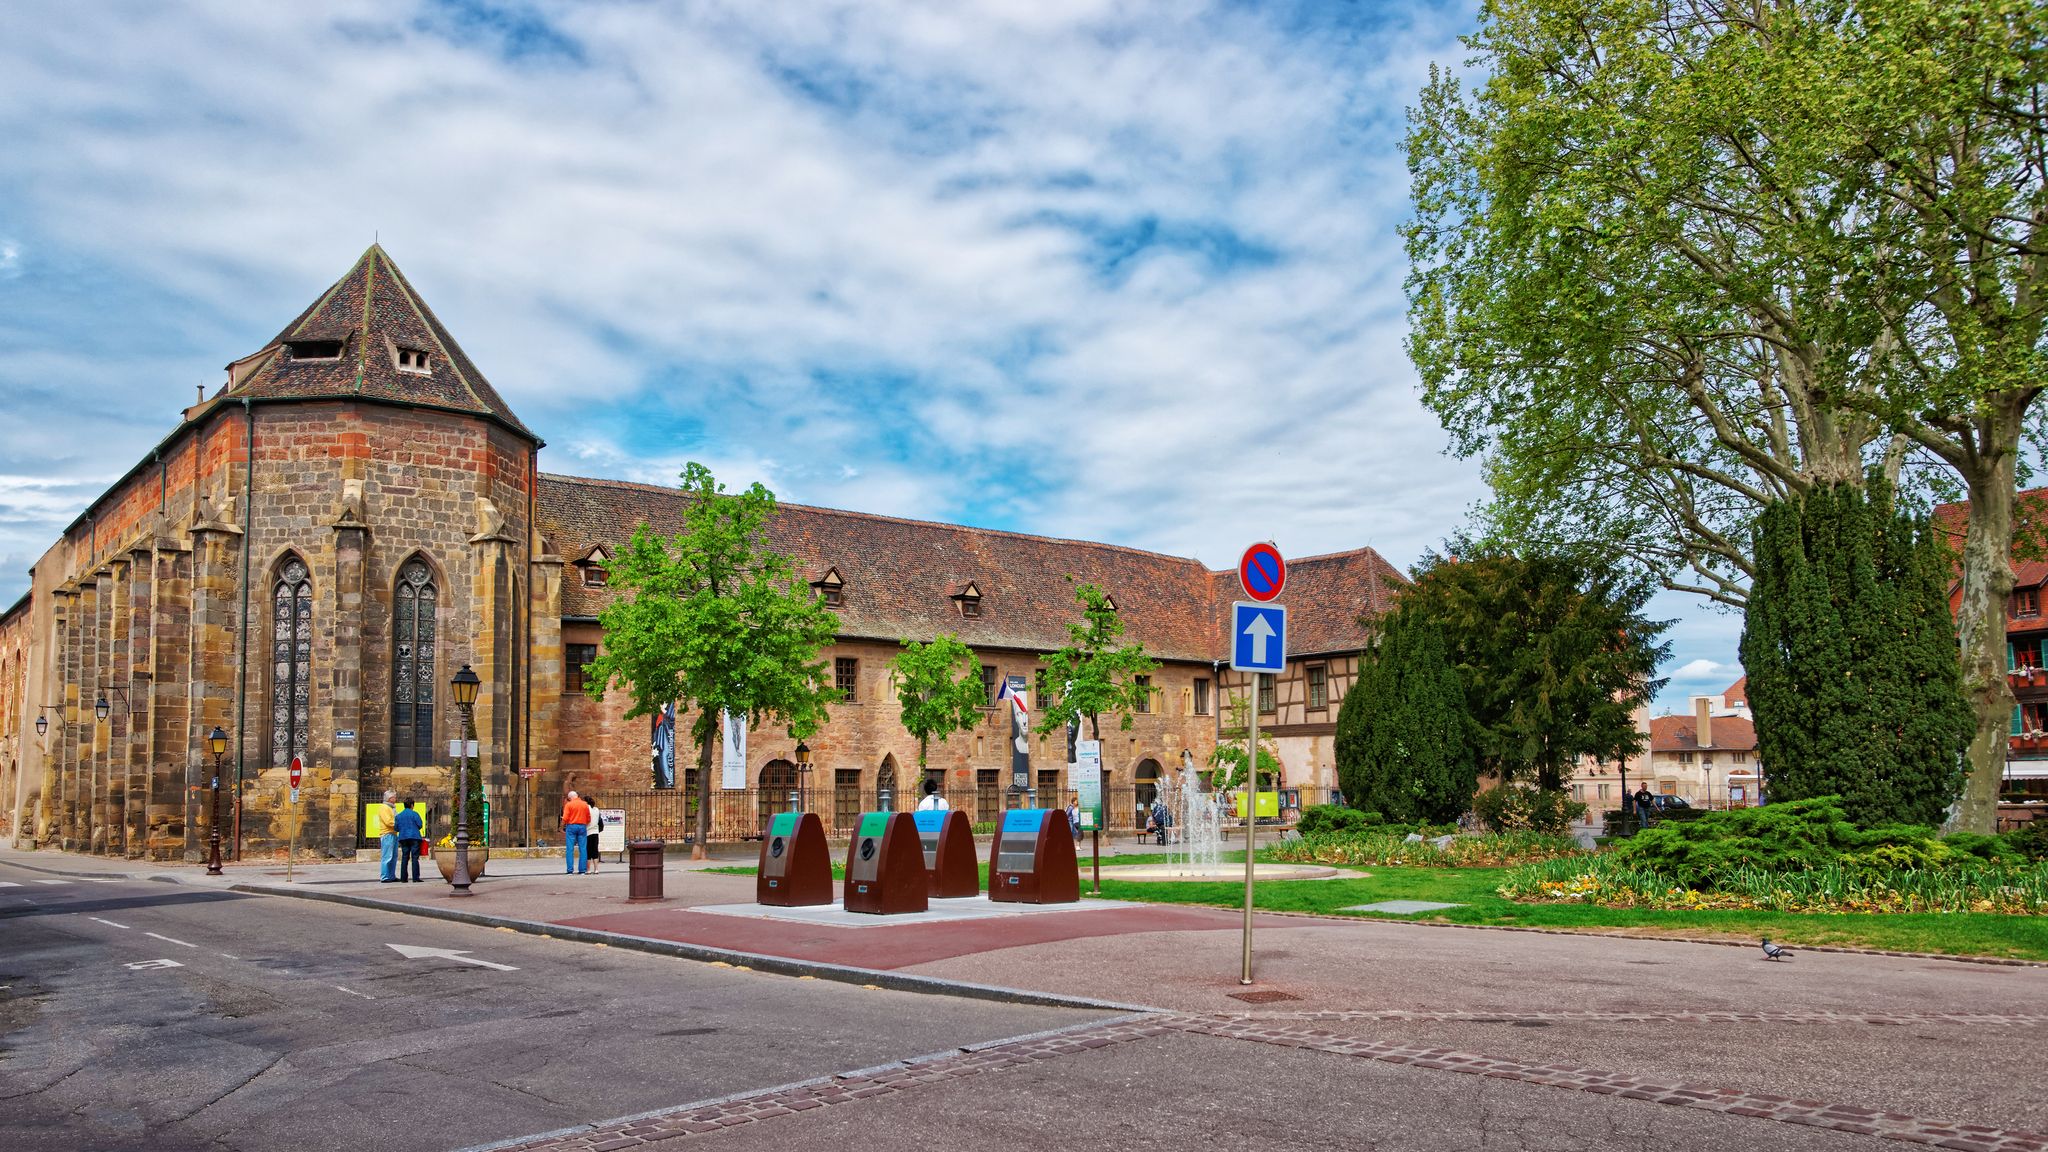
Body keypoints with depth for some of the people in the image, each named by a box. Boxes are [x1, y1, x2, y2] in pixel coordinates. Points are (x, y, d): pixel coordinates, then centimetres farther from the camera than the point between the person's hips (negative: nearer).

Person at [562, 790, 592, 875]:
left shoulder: (569, 805, -3)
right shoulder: (585, 805, 6)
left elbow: (565, 818, -9)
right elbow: (588, 819, 8)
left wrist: (562, 827, 3)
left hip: (571, 826, -2)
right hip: (582, 827, 2)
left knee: (570, 849, 1)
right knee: (582, 849, 5)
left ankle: (570, 869, -4)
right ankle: (582, 869, 3)